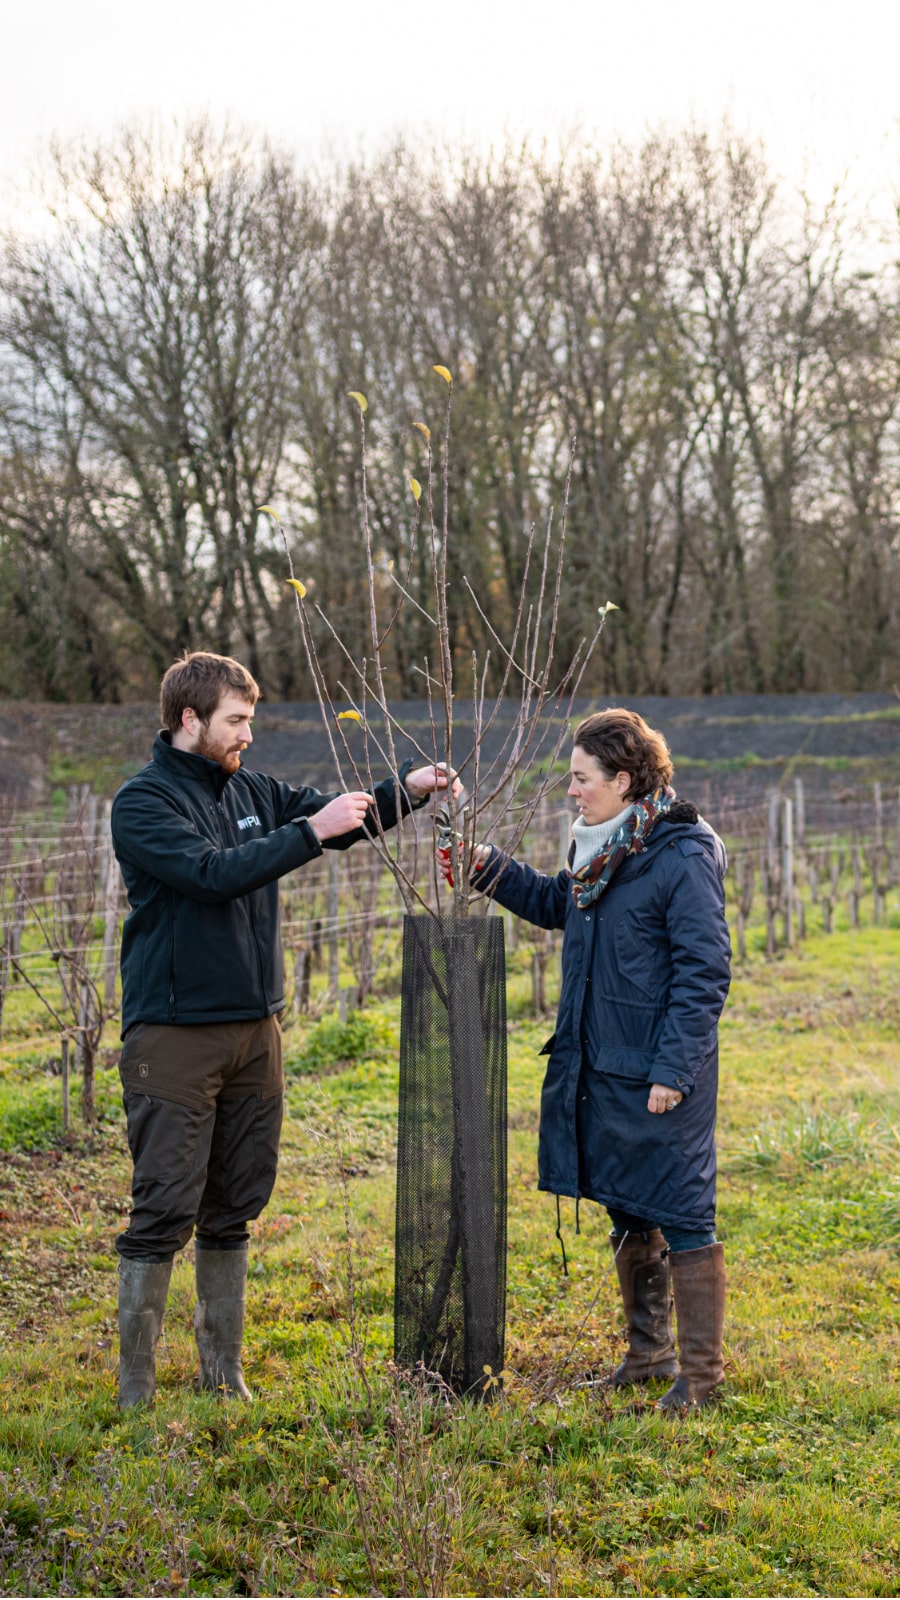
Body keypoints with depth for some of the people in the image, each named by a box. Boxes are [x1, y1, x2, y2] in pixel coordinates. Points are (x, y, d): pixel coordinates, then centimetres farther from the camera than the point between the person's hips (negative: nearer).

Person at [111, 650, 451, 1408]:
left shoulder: (251, 791, 11)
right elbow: (212, 872, -22)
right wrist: (310, 832, -23)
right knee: (164, 1212, -4)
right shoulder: (143, 802, -8)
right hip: (175, 1034, -6)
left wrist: (405, 789, 1)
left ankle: (224, 1372, 23)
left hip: (255, 1029, 7)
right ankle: (136, 1386, 7)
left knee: (234, 1210, 13)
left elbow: (340, 815, 18)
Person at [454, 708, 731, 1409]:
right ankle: (648, 1354, 31)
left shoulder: (684, 858, -16)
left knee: (682, 1217, 0)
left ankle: (701, 1371, 11)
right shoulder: (601, 851, 9)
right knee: (628, 1216, 18)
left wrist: (672, 1069, -19)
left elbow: (704, 972, -17)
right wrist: (489, 867, 13)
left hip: (658, 1075, -9)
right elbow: (555, 904, 27)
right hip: (602, 1067, 9)